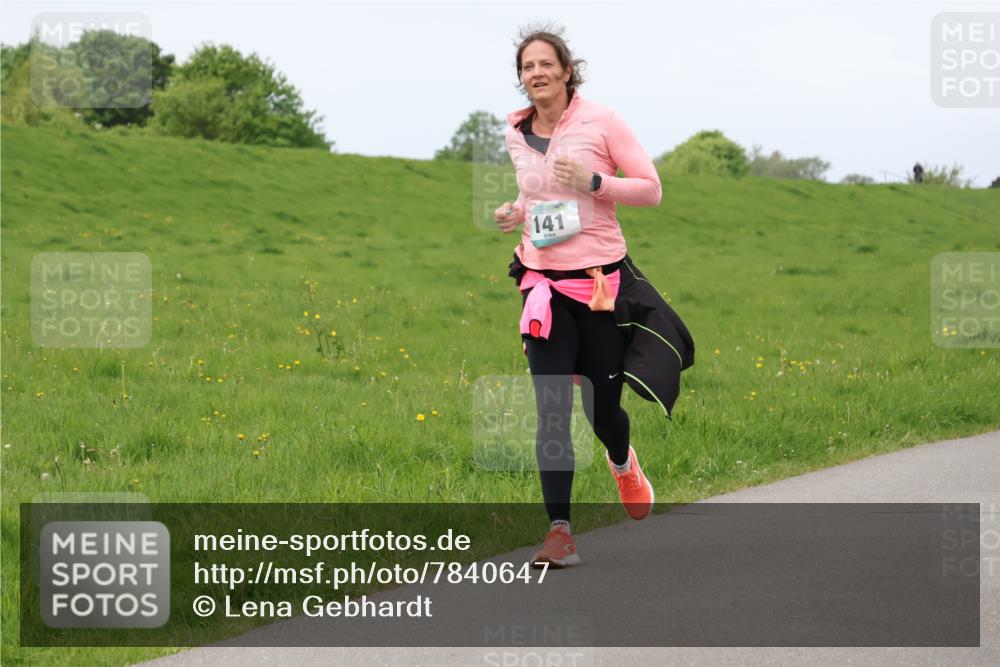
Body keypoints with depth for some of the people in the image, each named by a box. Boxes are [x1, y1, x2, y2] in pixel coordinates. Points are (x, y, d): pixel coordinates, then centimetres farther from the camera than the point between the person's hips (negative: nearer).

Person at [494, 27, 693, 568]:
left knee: (601, 408, 6)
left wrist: (594, 182, -19)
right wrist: (515, 213, 4)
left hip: (603, 282, -3)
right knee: (550, 413, -9)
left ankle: (622, 462, 44)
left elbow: (651, 189, -5)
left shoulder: (601, 121, -6)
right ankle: (559, 533, -10)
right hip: (543, 285, 3)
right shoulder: (516, 136, 7)